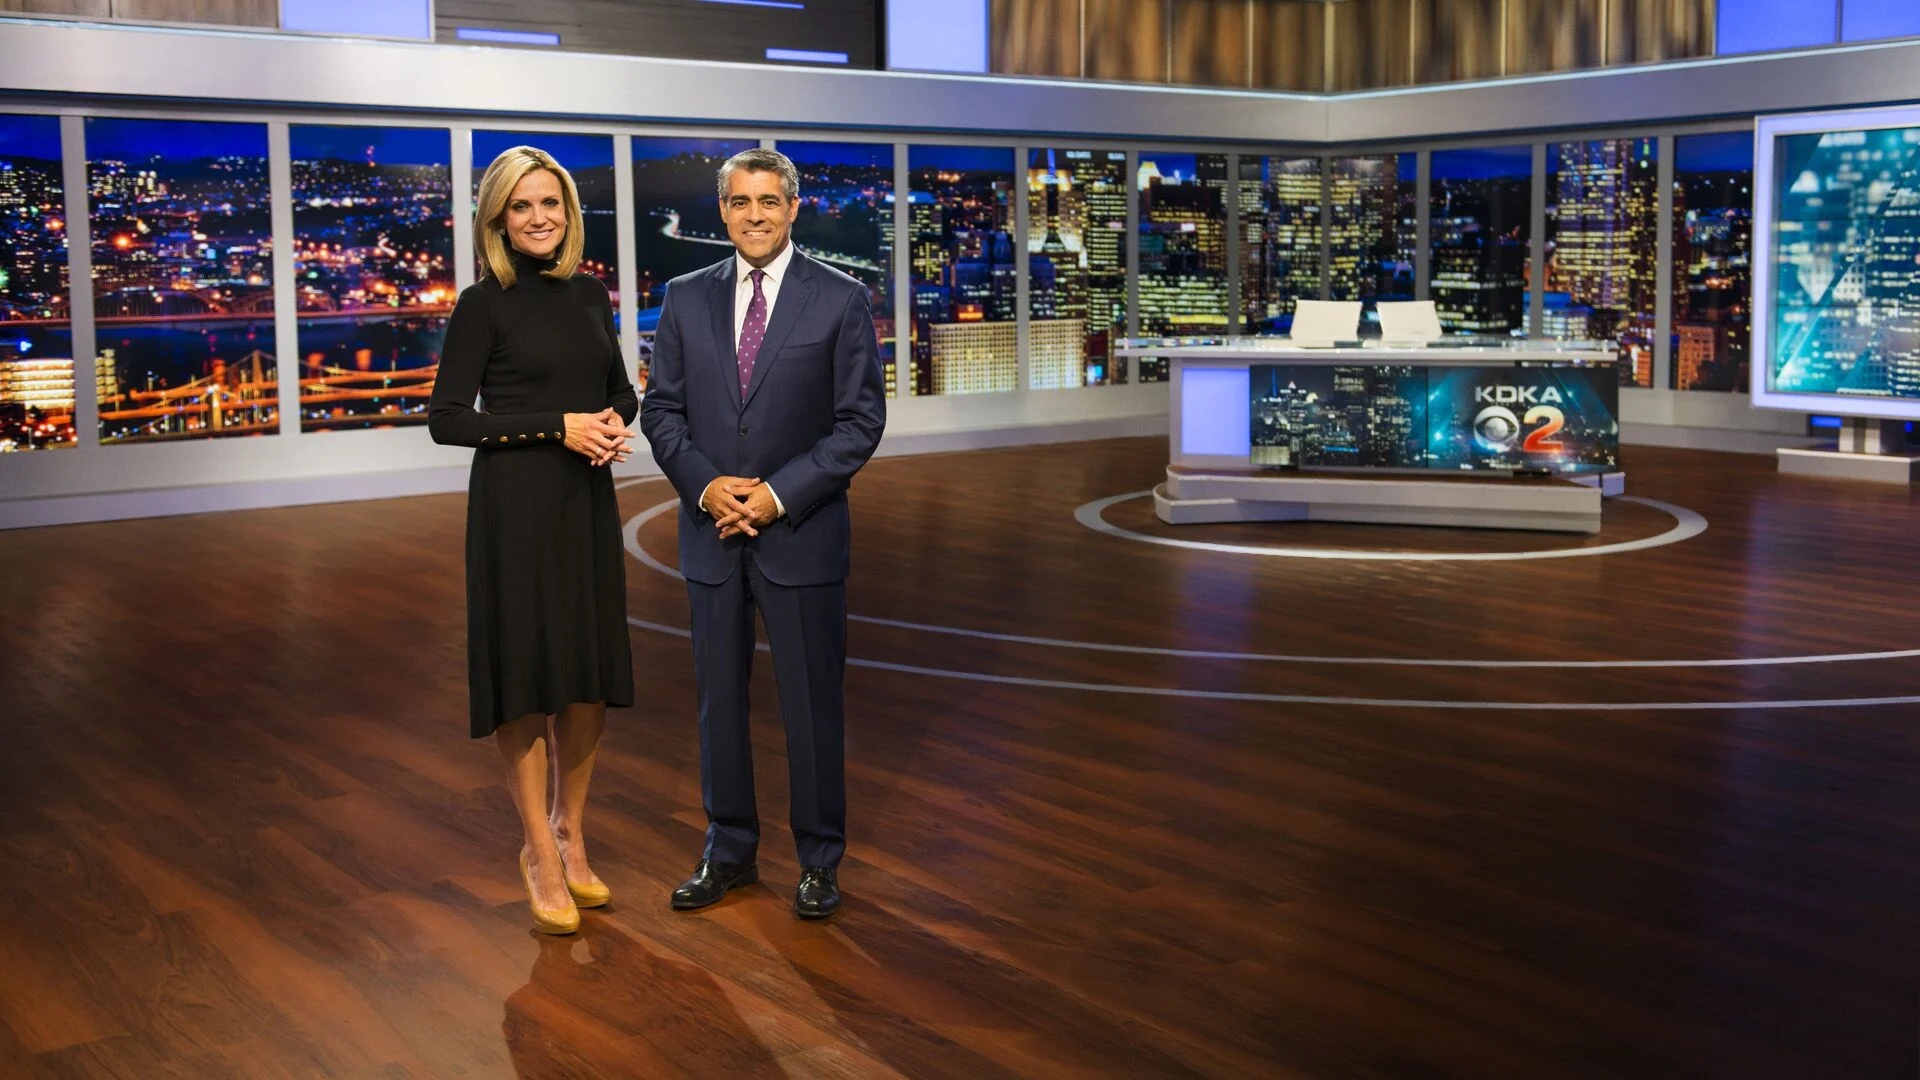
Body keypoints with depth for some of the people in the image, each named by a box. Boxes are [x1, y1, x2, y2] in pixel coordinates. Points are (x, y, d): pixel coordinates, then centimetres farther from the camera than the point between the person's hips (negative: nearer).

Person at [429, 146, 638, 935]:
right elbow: (447, 418, -10)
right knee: (527, 671, 0)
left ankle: (570, 832, 26)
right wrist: (559, 427, -17)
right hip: (516, 505, -5)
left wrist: (616, 422, -6)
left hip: (589, 501, 6)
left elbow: (621, 389, 18)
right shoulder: (484, 304, -7)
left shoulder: (589, 293, 9)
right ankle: (539, 851, 14)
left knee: (594, 674, 10)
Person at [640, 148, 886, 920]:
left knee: (812, 702, 5)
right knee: (719, 698, 11)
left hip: (802, 534, -3)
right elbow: (661, 408, 6)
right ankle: (729, 851, 26)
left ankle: (820, 860, 20)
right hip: (711, 535, 3)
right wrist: (704, 484, -10)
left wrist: (780, 494, -14)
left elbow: (860, 420, -6)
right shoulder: (687, 298, 6)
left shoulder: (840, 300, -3)